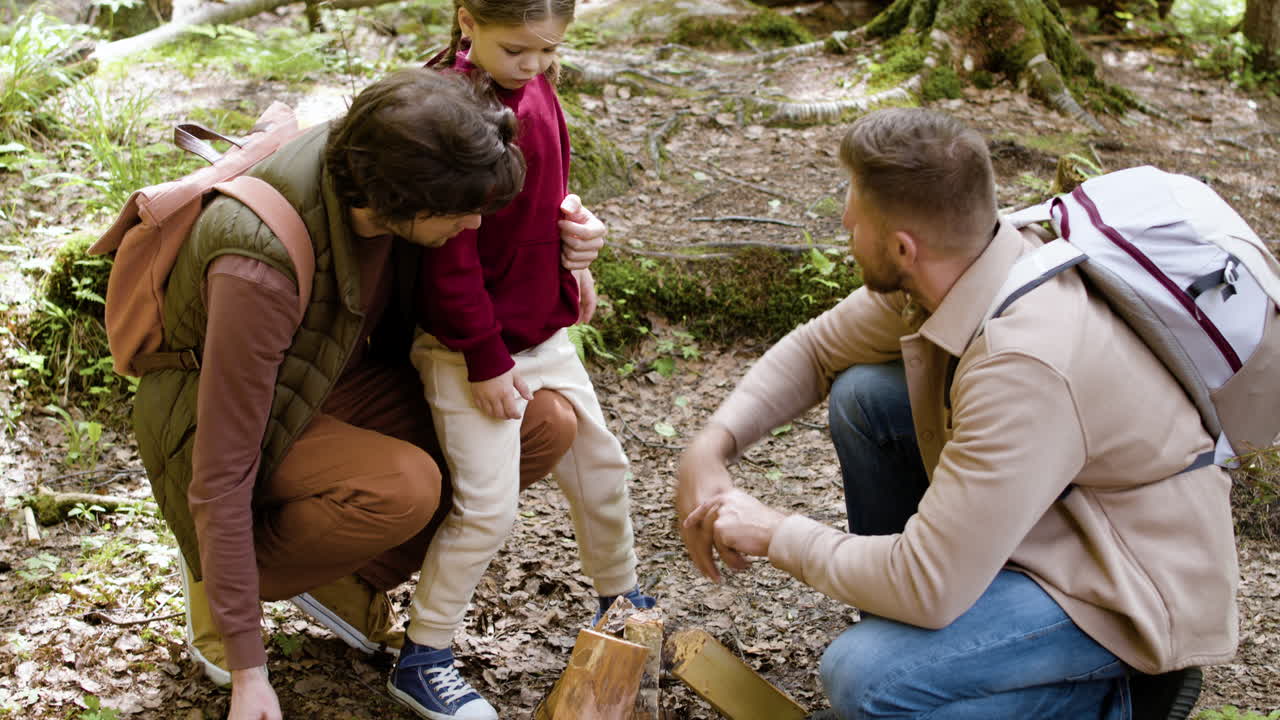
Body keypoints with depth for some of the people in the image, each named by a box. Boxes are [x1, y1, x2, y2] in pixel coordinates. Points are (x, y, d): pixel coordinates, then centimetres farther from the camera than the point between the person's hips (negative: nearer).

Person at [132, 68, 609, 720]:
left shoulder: (382, 156, -18)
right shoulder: (261, 267, -37)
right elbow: (222, 477, -31)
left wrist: (568, 240, -17)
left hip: (340, 383, 7)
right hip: (219, 415, -7)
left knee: (545, 426, -12)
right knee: (405, 487, -36)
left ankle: (338, 578, 3)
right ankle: (215, 583, -6)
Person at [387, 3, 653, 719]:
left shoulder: (537, 86, 3)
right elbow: (448, 252, -22)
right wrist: (486, 360, -19)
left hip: (544, 331, 8)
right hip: (471, 349, -8)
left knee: (600, 462, 17)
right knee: (488, 506, -7)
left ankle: (621, 598, 39)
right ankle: (423, 659, 9)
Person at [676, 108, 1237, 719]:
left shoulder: (1025, 362, -36)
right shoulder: (954, 265, -9)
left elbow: (927, 587, -33)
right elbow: (816, 349, 8)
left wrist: (774, 534, -18)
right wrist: (710, 446, -6)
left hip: (1138, 592, -9)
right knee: (862, 394, -1)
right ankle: (895, 633, 13)